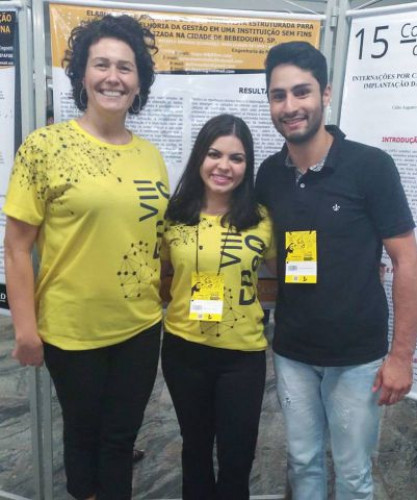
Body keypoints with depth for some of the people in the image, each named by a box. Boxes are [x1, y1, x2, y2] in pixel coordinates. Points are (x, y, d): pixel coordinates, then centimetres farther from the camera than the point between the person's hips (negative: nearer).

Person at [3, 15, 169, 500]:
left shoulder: (150, 155, 2)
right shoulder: (44, 145, -10)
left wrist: (163, 302, 11)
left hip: (140, 326, 4)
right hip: (71, 328, -3)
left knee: (121, 436, 19)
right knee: (84, 432, 19)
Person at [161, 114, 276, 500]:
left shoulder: (261, 219, -8)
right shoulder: (174, 214, -5)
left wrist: (245, 291, -10)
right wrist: (187, 293, -8)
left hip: (243, 353, -1)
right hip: (184, 349, 1)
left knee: (237, 455, 12)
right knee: (196, 444, 23)